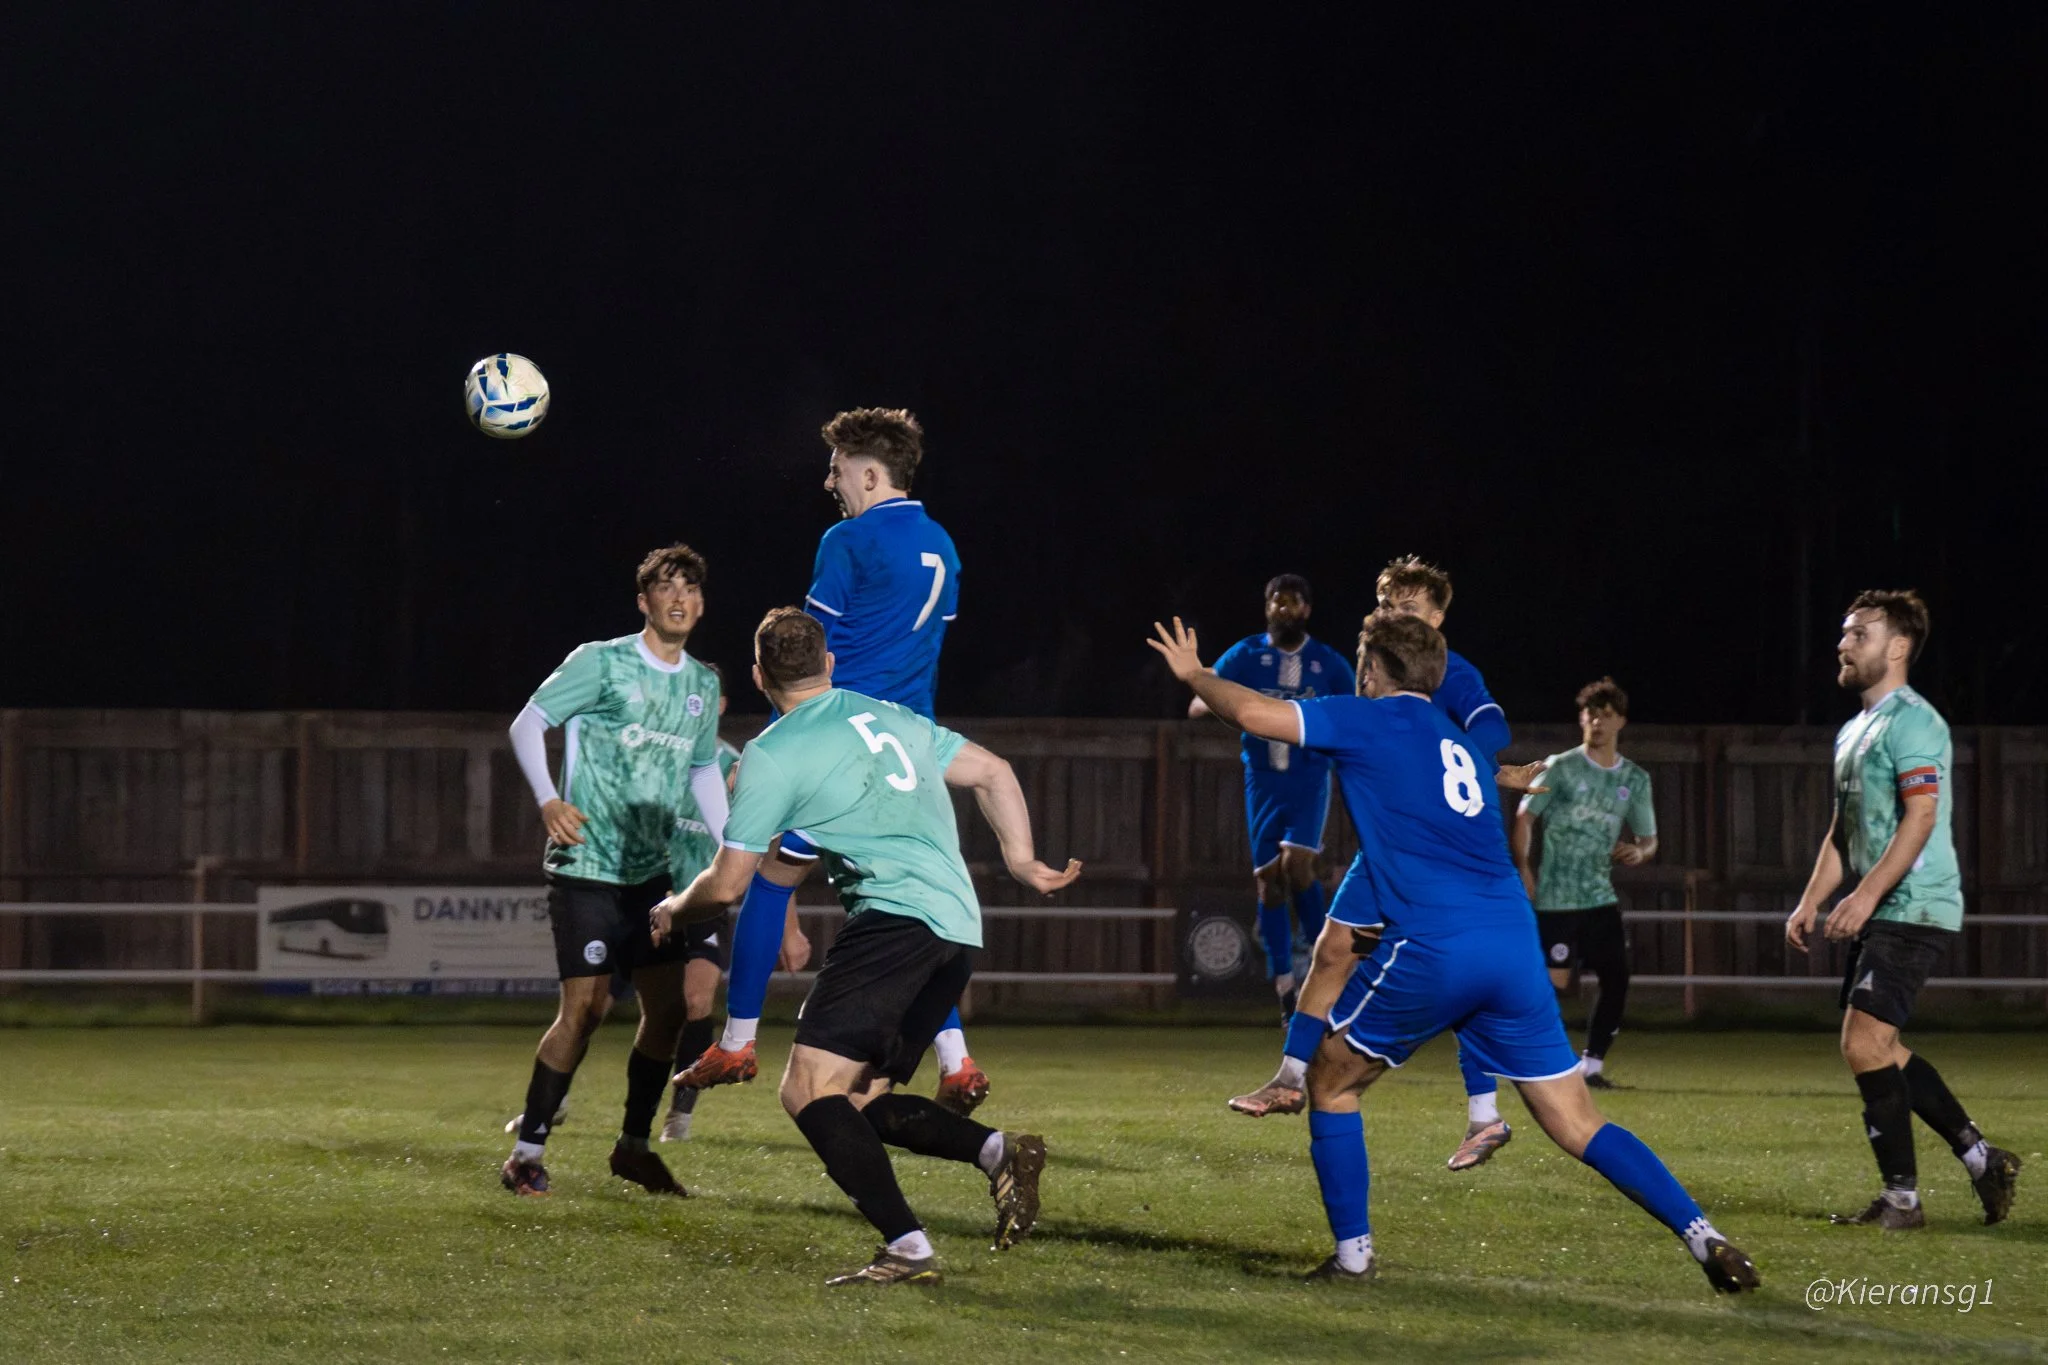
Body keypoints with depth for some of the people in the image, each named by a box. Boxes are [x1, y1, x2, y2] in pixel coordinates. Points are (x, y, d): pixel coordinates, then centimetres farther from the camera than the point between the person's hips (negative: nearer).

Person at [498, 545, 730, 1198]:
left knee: (668, 1007, 3)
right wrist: (549, 800, -20)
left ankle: (634, 1146, 18)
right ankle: (527, 1150, -4)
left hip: (650, 873, 6)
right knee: (586, 1006, -13)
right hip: (587, 867, -6)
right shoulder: (601, 662, -7)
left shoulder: (702, 685, 11)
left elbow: (704, 772, 22)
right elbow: (527, 724, -7)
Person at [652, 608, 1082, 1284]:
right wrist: (1020, 861, 31)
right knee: (859, 1101, 14)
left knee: (809, 1090, -12)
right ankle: (999, 1151, -5)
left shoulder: (771, 754, 2)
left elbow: (727, 884, 6)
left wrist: (673, 910, 26)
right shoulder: (893, 717, 23)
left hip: (894, 916, -8)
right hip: (959, 929, 8)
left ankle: (907, 1248, -24)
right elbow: (993, 773, 27)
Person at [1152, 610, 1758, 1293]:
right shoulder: (1463, 748, 27)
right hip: (1514, 942, 6)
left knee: (1331, 1081, 16)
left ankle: (1353, 1254, 12)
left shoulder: (1373, 721, 7)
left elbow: (1253, 712, -1)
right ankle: (1703, 1235, -6)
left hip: (1432, 953, -6)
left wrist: (1195, 673, 19)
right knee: (1578, 1125, 7)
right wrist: (1380, 930, 47)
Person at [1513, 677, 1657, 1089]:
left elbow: (1648, 838, 15)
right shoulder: (1559, 768, -3)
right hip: (1555, 897, -5)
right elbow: (1525, 817, -1)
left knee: (1616, 977, -3)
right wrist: (1522, 868, -14)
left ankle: (1592, 1064, 9)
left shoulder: (1635, 779, 9)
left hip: (1601, 896, 5)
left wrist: (1639, 852, -9)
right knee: (1554, 981, -9)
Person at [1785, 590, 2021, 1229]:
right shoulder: (1854, 731, 18)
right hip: (1878, 915, 10)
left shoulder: (1911, 721, -12)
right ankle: (1982, 1158, 20)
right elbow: (1841, 831, 23)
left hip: (1914, 910, -10)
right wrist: (1811, 902, 13)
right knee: (1878, 1049, 12)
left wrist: (1866, 895, -27)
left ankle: (1902, 1198, -7)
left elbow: (1920, 817, -22)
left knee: (1863, 1044, -15)